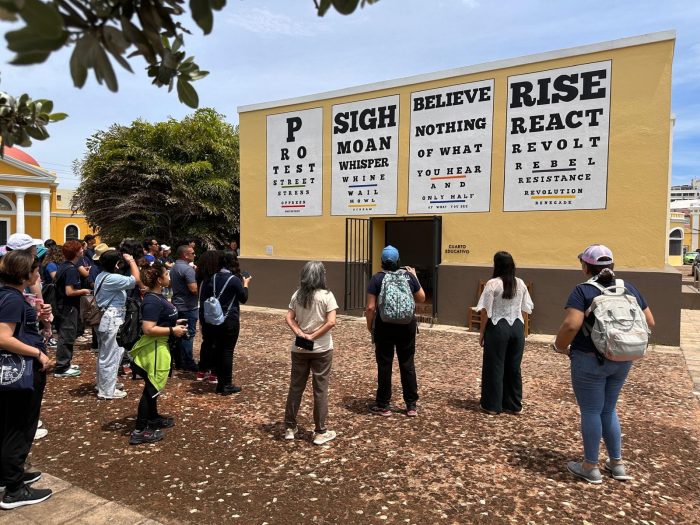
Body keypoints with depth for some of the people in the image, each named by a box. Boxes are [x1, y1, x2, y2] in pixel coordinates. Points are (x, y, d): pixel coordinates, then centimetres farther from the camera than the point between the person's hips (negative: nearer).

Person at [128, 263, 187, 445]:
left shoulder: (157, 297, 6)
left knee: (154, 386, 22)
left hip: (161, 347, 10)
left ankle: (153, 418, 38)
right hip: (155, 349, -10)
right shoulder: (152, 301, -25)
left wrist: (174, 324, 10)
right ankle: (140, 431, 8)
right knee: (151, 388, -1)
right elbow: (148, 329, -30)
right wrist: (172, 331, -23)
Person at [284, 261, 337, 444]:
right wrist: (313, 337, -12)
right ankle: (320, 432, 14)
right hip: (321, 349, -4)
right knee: (320, 390, 6)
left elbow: (289, 318, -3)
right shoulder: (326, 295, -11)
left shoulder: (297, 295, 2)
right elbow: (331, 322, -18)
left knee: (295, 387, 14)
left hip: (299, 348, 4)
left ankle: (290, 428, 24)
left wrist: (301, 334, -10)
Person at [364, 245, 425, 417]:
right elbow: (421, 298, 13)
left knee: (384, 365, 7)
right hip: (407, 326, 2)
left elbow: (370, 307, -11)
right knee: (407, 364, 11)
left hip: (385, 326, -2)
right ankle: (412, 406, 18)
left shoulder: (377, 278, -7)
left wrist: (369, 326, 4)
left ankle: (383, 406, 15)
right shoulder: (408, 276, 0)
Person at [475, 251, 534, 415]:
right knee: (514, 367, 13)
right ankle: (514, 405, 22)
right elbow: (526, 309, 8)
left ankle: (492, 405, 12)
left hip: (498, 328, -5)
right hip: (517, 327, 5)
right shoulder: (521, 284, 4)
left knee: (495, 366, 5)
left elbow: (485, 311, -11)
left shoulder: (492, 283, -11)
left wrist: (482, 331, -2)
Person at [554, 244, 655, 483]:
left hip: (590, 360, -6)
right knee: (608, 409, 21)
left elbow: (571, 325, -25)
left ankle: (590, 467, 20)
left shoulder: (583, 291, -13)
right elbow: (649, 322, 9)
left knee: (591, 411, 7)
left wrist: (559, 346, -9)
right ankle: (617, 463, 31)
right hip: (622, 360, 6)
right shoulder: (629, 288, 5)